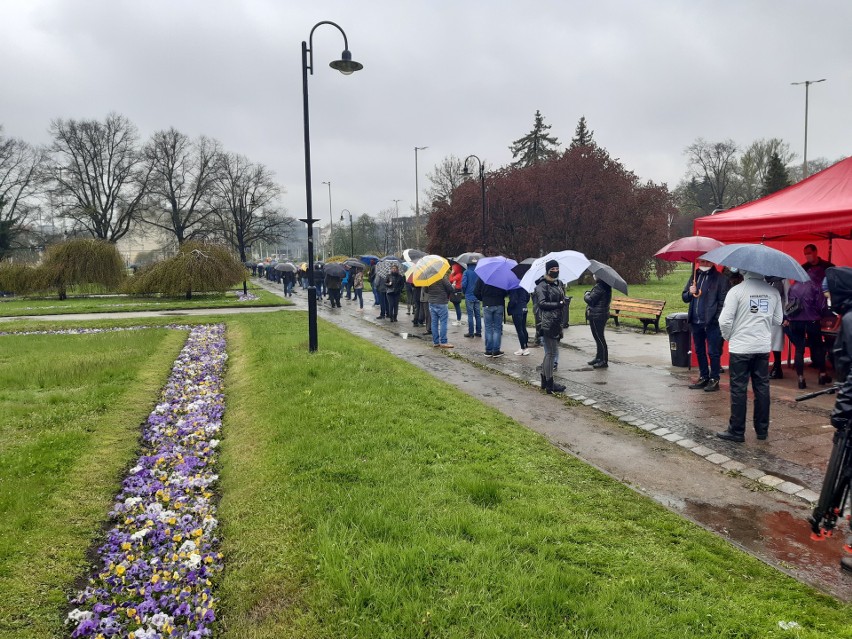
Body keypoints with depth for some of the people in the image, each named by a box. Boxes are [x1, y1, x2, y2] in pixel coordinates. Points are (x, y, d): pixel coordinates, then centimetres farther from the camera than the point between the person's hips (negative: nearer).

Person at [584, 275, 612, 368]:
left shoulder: (599, 287, -21)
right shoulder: (605, 286, 12)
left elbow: (590, 300, -20)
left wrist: (586, 295, -2)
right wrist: (589, 294, 3)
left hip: (597, 316, -10)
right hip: (602, 314, 11)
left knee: (599, 337, -5)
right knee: (598, 337, 19)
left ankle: (604, 361, 0)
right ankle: (599, 358, 29)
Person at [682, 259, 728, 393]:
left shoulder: (718, 278, -3)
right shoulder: (695, 276, 13)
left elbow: (722, 300, -8)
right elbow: (684, 297, 16)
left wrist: (717, 319, -15)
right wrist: (690, 293, -6)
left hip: (712, 322, -6)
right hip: (695, 321, 6)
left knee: (713, 352, -1)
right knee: (699, 351, 13)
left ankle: (714, 379, 8)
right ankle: (703, 377, 23)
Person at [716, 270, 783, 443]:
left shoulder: (737, 291, -13)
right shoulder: (773, 292, 2)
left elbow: (725, 321, -14)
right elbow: (778, 320, 10)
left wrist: (728, 337, 4)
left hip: (740, 347, -4)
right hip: (763, 347, 4)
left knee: (739, 389, 2)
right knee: (762, 388, 12)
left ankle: (737, 431, 8)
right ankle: (762, 429, 21)